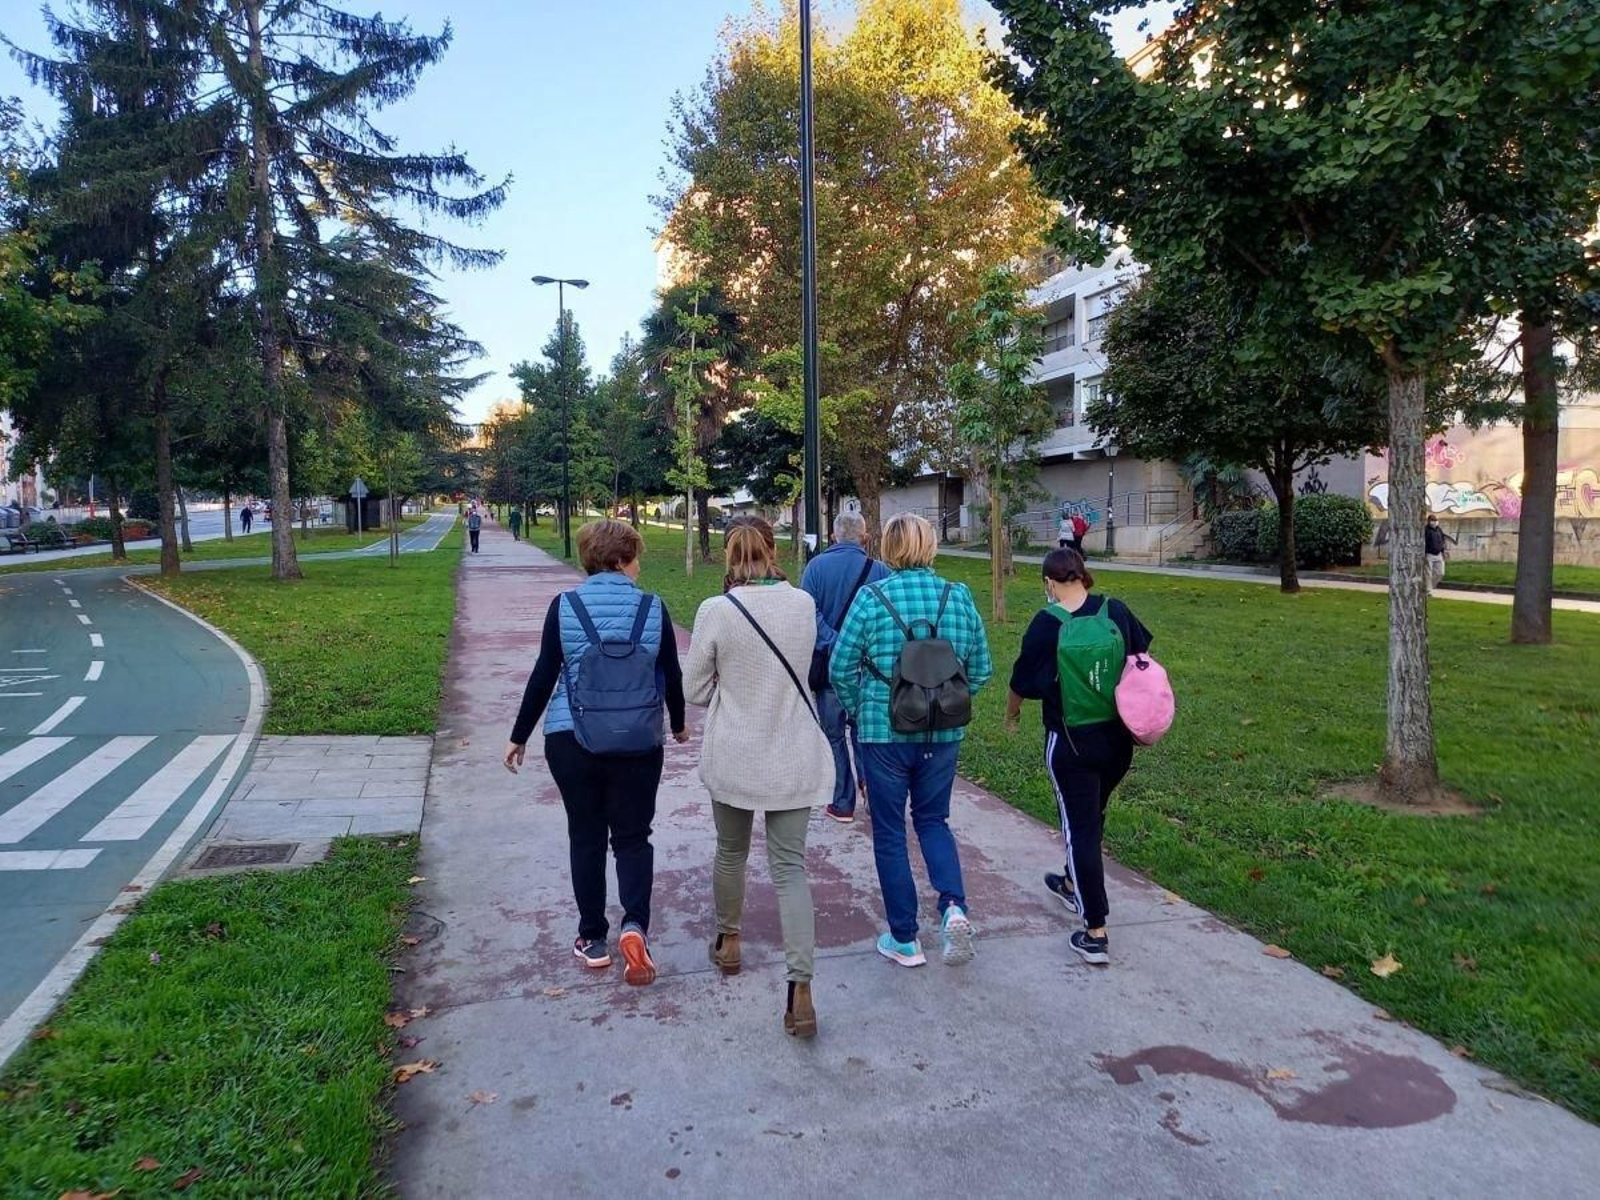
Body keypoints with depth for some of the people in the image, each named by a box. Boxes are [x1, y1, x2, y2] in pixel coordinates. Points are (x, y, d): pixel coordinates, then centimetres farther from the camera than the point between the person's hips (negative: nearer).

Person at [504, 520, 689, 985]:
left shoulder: (564, 606, -3)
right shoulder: (652, 607, -2)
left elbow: (544, 676, -3)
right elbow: (671, 675, 4)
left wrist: (520, 736, 8)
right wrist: (678, 723, 21)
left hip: (570, 737, 1)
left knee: (586, 836, 13)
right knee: (632, 835, 11)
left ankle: (593, 938, 21)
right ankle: (635, 923, -9)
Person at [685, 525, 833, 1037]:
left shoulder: (716, 611, -15)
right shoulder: (804, 604, -5)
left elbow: (695, 689, -5)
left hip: (733, 757, -1)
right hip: (793, 758, 2)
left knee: (731, 851, 21)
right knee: (790, 866, 5)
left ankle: (728, 942, 42)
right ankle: (801, 990, -2)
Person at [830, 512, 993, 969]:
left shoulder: (871, 599, -11)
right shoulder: (959, 598, -3)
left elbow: (841, 667, -8)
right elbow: (981, 670, 2)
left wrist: (859, 711, 10)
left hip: (884, 732, -3)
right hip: (943, 734, 3)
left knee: (889, 832, 12)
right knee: (933, 820, 22)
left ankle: (904, 940, 20)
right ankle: (953, 906, 0)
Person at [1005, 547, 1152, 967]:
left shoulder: (1048, 623, -13)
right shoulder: (1116, 612, -4)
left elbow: (1022, 680, -3)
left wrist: (1011, 713, 17)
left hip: (1072, 743, -4)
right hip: (1118, 739, 5)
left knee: (1079, 826, 4)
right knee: (1091, 816, 24)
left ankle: (1095, 935, 5)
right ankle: (1073, 886, 47)